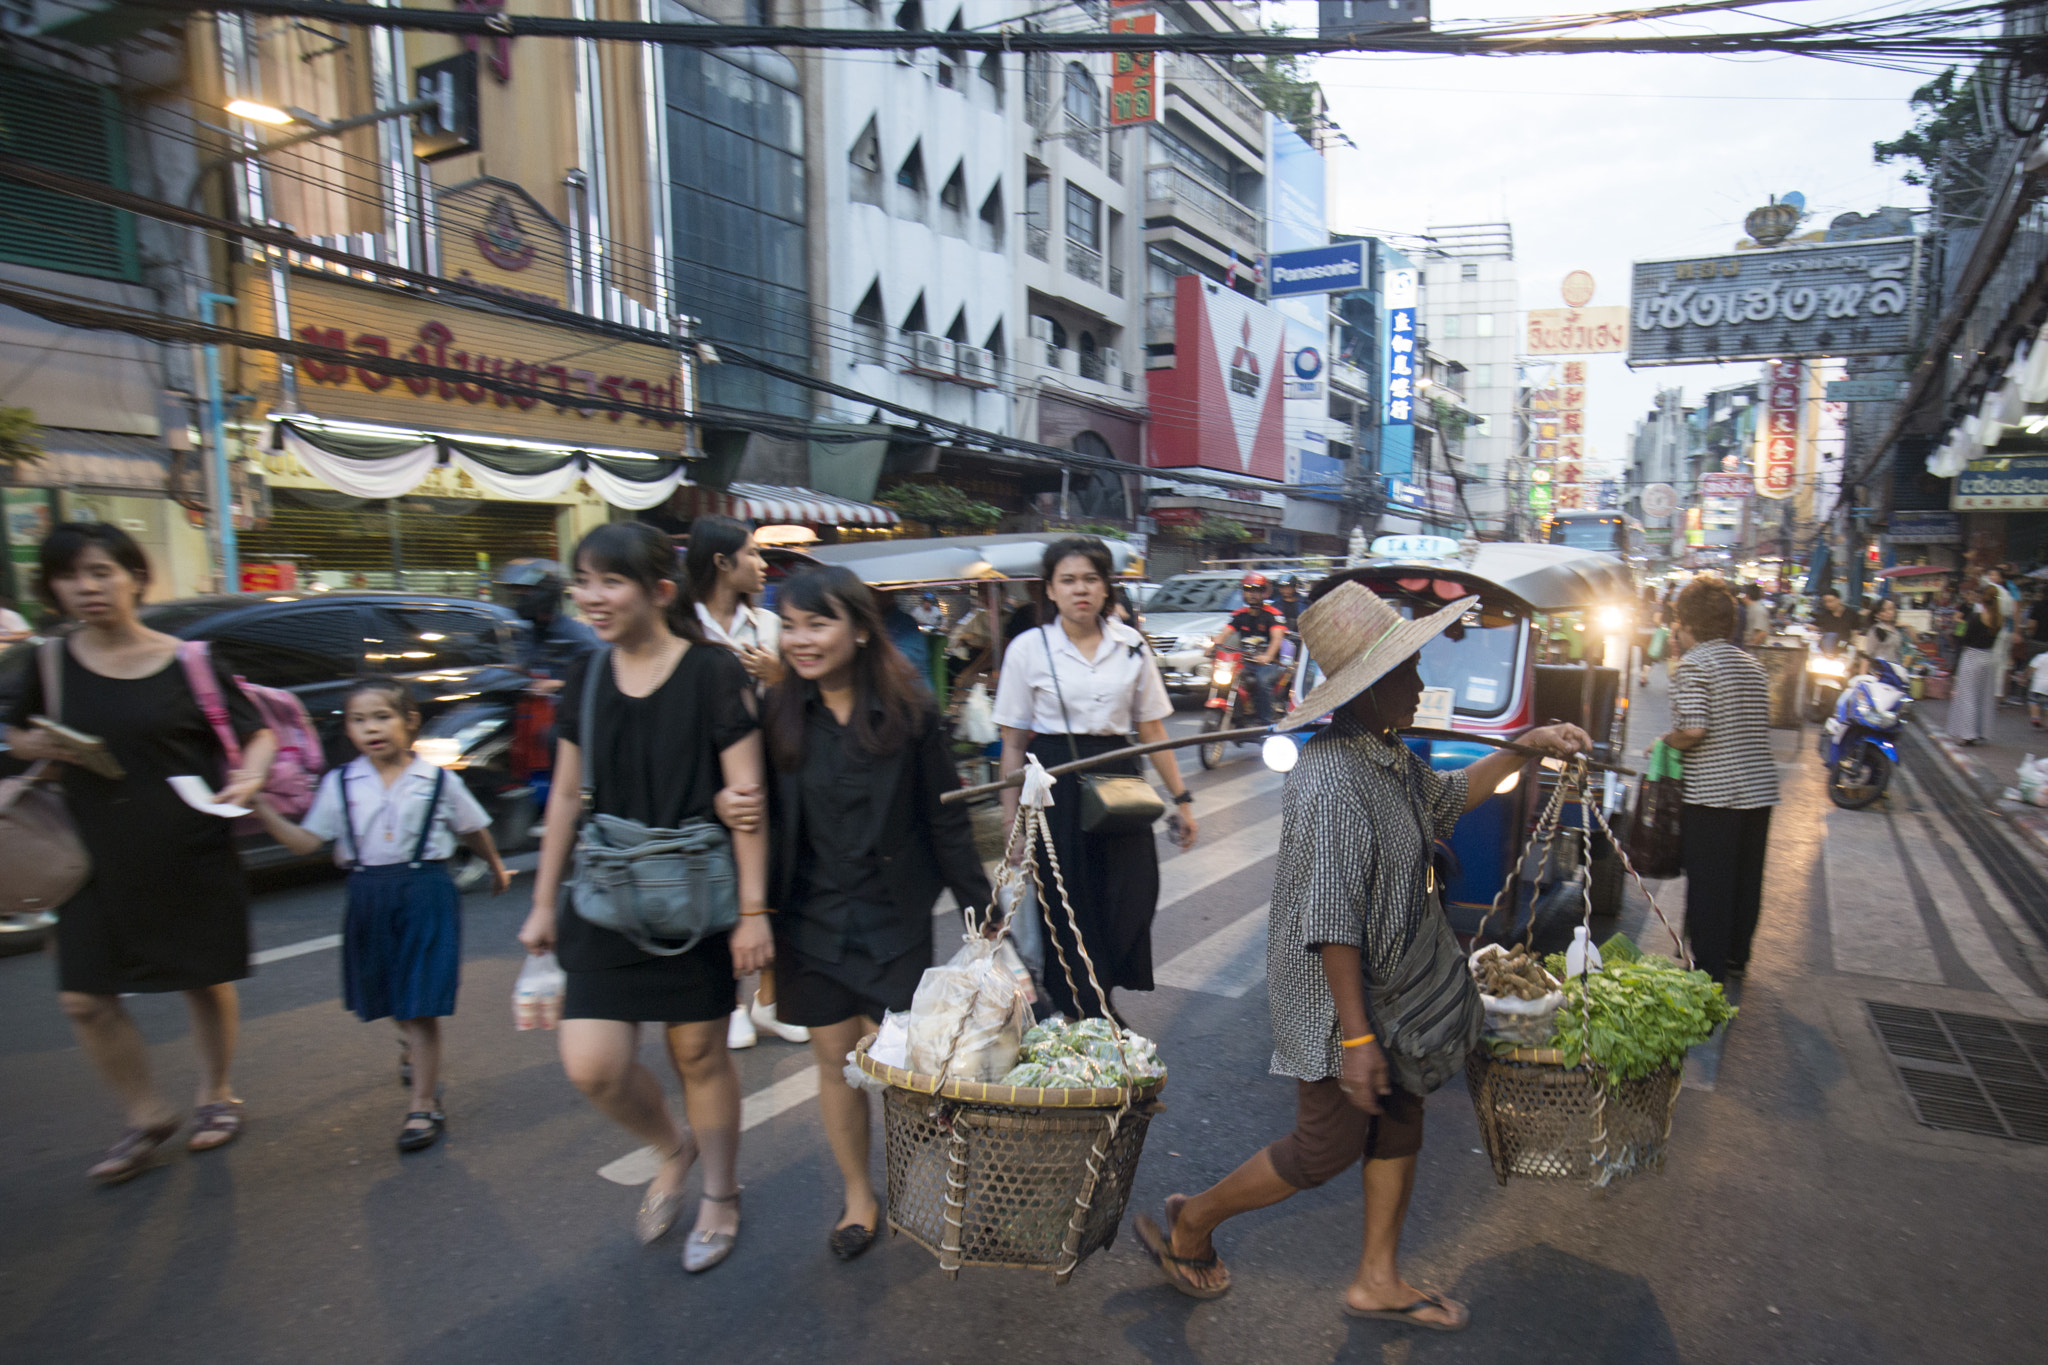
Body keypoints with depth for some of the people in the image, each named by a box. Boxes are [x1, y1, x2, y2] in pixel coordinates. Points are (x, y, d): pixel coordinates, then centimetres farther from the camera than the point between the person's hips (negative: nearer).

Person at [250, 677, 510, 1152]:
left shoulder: (438, 782, -4)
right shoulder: (339, 784, 2)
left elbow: (474, 830, 9)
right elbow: (307, 842, 2)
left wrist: (497, 868, 22)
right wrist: (262, 809, -9)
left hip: (425, 893, -4)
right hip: (368, 898, 4)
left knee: (421, 1005, -3)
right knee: (388, 996, 18)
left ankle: (424, 1106, 7)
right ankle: (419, 1050, 50)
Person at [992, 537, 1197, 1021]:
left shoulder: (1131, 646, 6)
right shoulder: (1028, 648, -1)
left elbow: (1152, 730, 11)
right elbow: (1013, 743, 1)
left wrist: (1180, 799, 9)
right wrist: (1012, 820, -2)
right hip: (1054, 786, -2)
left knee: (1126, 905, 2)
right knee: (1066, 912, 1)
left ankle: (1099, 1004, 26)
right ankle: (1074, 1019, 21)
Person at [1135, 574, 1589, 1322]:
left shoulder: (1388, 754, 2)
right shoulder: (1332, 781, -30)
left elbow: (1446, 795, 24)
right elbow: (1330, 926, -29)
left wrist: (1524, 748, 14)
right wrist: (1355, 1035, -24)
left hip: (1391, 989, 10)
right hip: (1338, 1000, -9)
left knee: (1398, 1126, 19)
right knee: (1327, 1149, 5)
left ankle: (1378, 1281, 38)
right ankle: (1188, 1224, 25)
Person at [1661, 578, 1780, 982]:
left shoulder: (1694, 664, -12)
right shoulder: (1752, 665, 12)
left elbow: (1693, 730, -21)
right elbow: (1760, 728, 14)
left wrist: (1664, 744, -3)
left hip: (1712, 793, -7)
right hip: (1759, 787, 7)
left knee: (1707, 883, 1)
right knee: (1746, 877, 17)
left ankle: (1708, 970, 6)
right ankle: (1736, 957, 30)